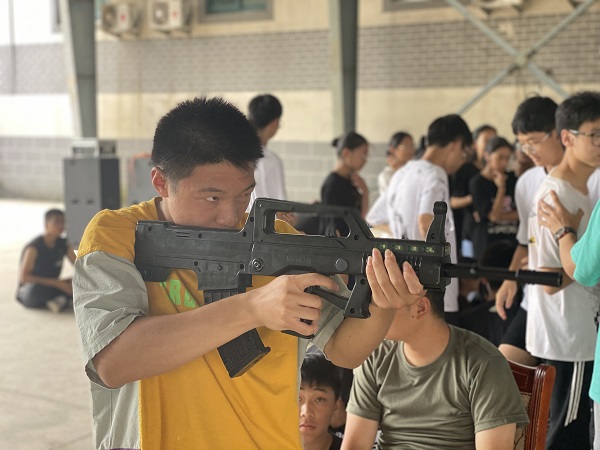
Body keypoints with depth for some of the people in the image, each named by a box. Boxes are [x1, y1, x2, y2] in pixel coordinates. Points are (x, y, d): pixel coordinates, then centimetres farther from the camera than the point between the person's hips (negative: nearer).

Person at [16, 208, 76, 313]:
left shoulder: (63, 244, 2)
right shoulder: (34, 247, -17)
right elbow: (23, 277, -23)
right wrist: (56, 282, -28)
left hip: (51, 288, 5)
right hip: (28, 293, -5)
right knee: (36, 288, -42)